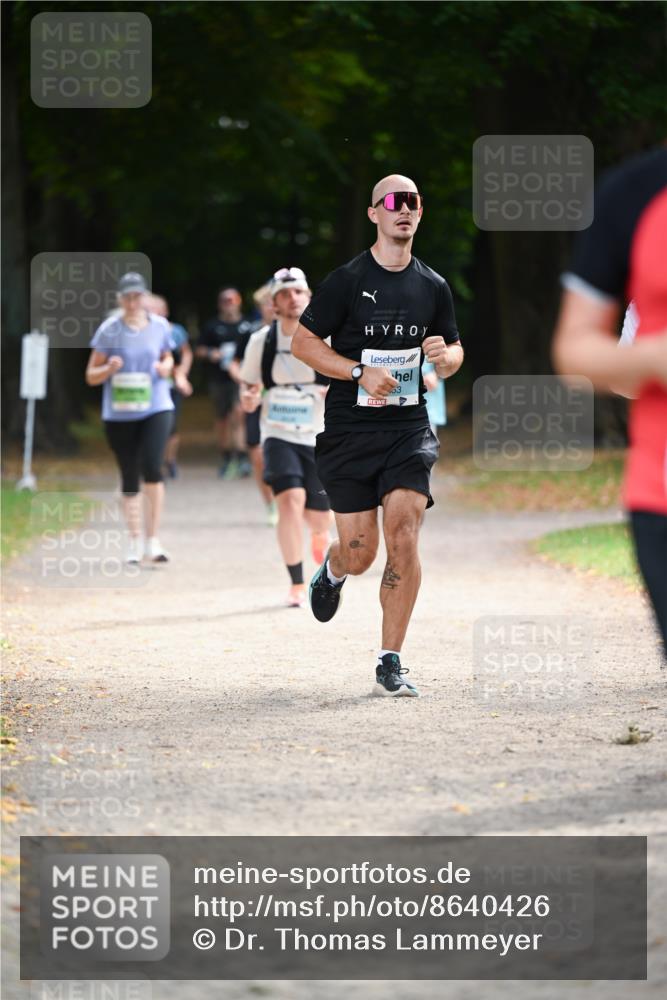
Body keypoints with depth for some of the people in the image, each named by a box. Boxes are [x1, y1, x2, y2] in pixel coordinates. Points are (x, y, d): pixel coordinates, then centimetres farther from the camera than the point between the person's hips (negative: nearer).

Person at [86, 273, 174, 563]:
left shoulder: (160, 326, 3)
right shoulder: (109, 330, -3)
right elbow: (91, 376, 2)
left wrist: (166, 367, -2)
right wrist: (109, 369, -19)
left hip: (156, 408, 0)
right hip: (119, 413, 0)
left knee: (152, 468, -20)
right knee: (129, 479, 6)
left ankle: (153, 540, -11)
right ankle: (135, 542, 19)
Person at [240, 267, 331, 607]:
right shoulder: (261, 342, -2)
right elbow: (249, 385, 9)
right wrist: (248, 399, -14)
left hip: (319, 438, 0)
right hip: (278, 435, 0)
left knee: (317, 516, 4)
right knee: (290, 499, -23)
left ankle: (320, 534, 46)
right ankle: (297, 586, -13)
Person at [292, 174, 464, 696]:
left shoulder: (434, 287, 8)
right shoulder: (347, 280, -4)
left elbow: (455, 353, 20)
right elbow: (303, 342, -3)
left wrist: (445, 356, -5)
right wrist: (360, 372, -15)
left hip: (409, 428, 2)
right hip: (349, 432, -2)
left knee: (403, 538, -14)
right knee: (359, 552, 0)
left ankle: (390, 663, -5)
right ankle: (332, 572, 40)